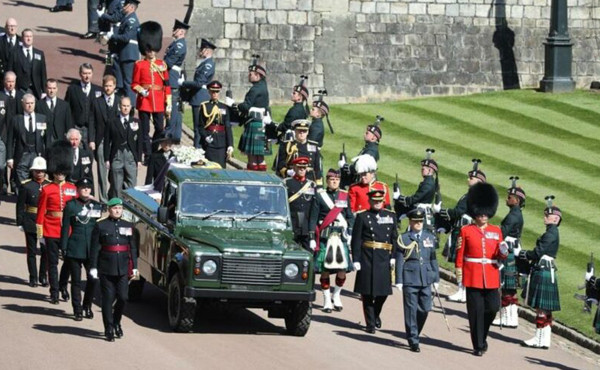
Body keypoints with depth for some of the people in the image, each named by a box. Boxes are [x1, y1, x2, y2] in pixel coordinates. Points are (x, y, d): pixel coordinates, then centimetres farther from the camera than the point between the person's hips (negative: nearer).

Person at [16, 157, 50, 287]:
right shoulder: (26, 186, -3)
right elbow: (20, 206, -1)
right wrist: (20, 222, -4)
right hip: (30, 221, -2)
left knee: (46, 250, 3)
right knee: (32, 251, 5)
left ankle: (43, 276, 15)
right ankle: (33, 277, 12)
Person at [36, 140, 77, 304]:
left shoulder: (72, 188, 5)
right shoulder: (47, 190, -2)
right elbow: (41, 211, -2)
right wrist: (39, 232, -5)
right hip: (51, 231, -2)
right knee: (53, 261, 3)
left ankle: (63, 286, 26)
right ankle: (54, 291, 9)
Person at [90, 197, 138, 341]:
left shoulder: (128, 226, 10)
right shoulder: (100, 226, 1)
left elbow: (133, 248, 13)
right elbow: (95, 248, -2)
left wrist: (134, 267, 8)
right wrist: (93, 267, -7)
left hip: (123, 269, 3)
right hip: (106, 269, -3)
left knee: (123, 297, -1)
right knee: (108, 299, 0)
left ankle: (117, 322, 24)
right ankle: (109, 329, 7)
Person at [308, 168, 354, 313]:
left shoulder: (344, 196, 12)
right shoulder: (319, 196, 3)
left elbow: (350, 217, 15)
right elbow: (313, 218, 2)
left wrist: (350, 233, 3)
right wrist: (312, 238, -4)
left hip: (341, 236, 3)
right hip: (325, 237, -3)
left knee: (342, 269, -2)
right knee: (325, 270, -3)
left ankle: (336, 295, 20)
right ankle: (327, 301, 8)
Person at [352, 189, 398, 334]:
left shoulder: (390, 216, 11)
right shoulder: (362, 217, 1)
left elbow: (394, 238, 12)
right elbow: (356, 240, -2)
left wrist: (393, 256, 3)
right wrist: (356, 260, -8)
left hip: (384, 260, 3)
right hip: (367, 260, -3)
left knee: (383, 291, 5)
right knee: (368, 293, -1)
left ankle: (376, 315, 32)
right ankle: (370, 323, 7)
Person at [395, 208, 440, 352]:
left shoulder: (430, 237, 10)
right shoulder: (403, 239, -2)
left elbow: (433, 259, 14)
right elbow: (399, 261, -2)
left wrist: (436, 279, 12)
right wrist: (399, 281, -6)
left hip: (425, 280, 4)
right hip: (410, 279, -4)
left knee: (425, 309, 3)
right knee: (411, 311, -1)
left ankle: (414, 334, 24)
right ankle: (413, 341, 5)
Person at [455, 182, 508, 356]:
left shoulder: (496, 231, 11)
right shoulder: (466, 231, 2)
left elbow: (499, 255, 12)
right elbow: (460, 252, 2)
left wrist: (503, 252, -10)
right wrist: (459, 270, -5)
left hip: (491, 277, 3)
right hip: (473, 276, -3)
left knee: (492, 307, -2)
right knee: (476, 311, -2)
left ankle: (481, 336, 23)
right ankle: (478, 345, 5)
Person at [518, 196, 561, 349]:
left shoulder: (550, 234, -16)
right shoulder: (552, 233, 15)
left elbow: (537, 253, -19)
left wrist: (519, 253, -8)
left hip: (543, 273, -10)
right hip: (547, 272, 10)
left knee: (541, 308, -5)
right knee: (544, 308, 12)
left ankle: (540, 339, -1)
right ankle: (545, 339, 15)